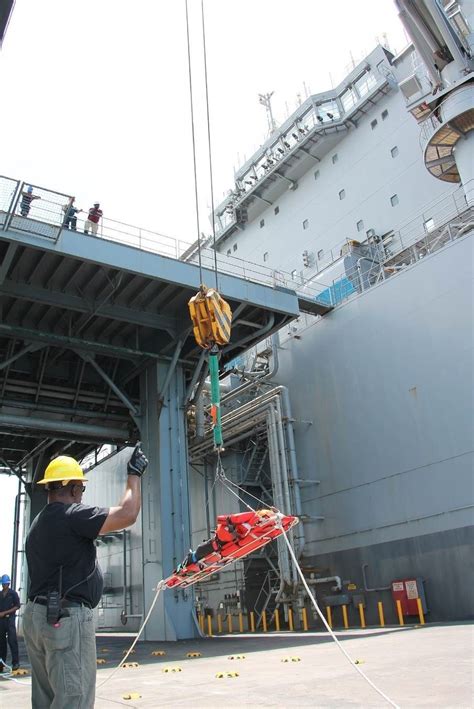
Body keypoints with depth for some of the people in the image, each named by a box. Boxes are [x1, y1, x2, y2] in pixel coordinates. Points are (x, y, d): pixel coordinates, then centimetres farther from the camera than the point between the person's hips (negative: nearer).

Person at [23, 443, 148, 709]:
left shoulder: (39, 523, 18)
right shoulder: (72, 515, -13)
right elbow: (127, 515, -20)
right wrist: (135, 475, -8)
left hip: (37, 615, 10)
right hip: (66, 617, -10)